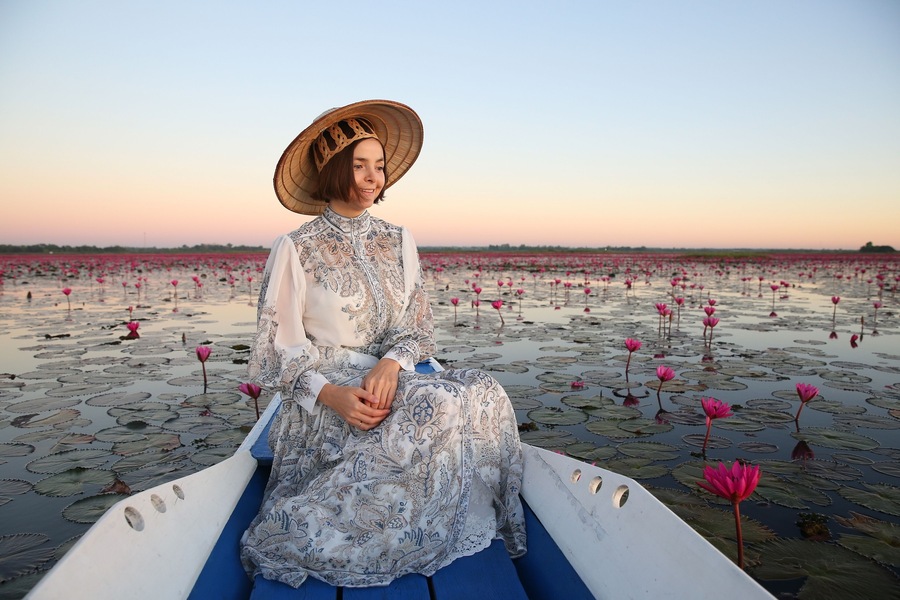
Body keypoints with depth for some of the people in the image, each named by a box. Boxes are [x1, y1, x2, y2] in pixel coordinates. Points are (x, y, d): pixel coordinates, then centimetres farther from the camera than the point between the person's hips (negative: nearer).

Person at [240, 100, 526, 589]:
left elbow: (418, 330, 8)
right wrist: (332, 394, -23)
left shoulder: (398, 243, 10)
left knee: (483, 395, -24)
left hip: (391, 378, 5)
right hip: (321, 399, -4)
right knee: (436, 410, -32)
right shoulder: (295, 250, -3)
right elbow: (276, 350, -5)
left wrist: (390, 364, -16)